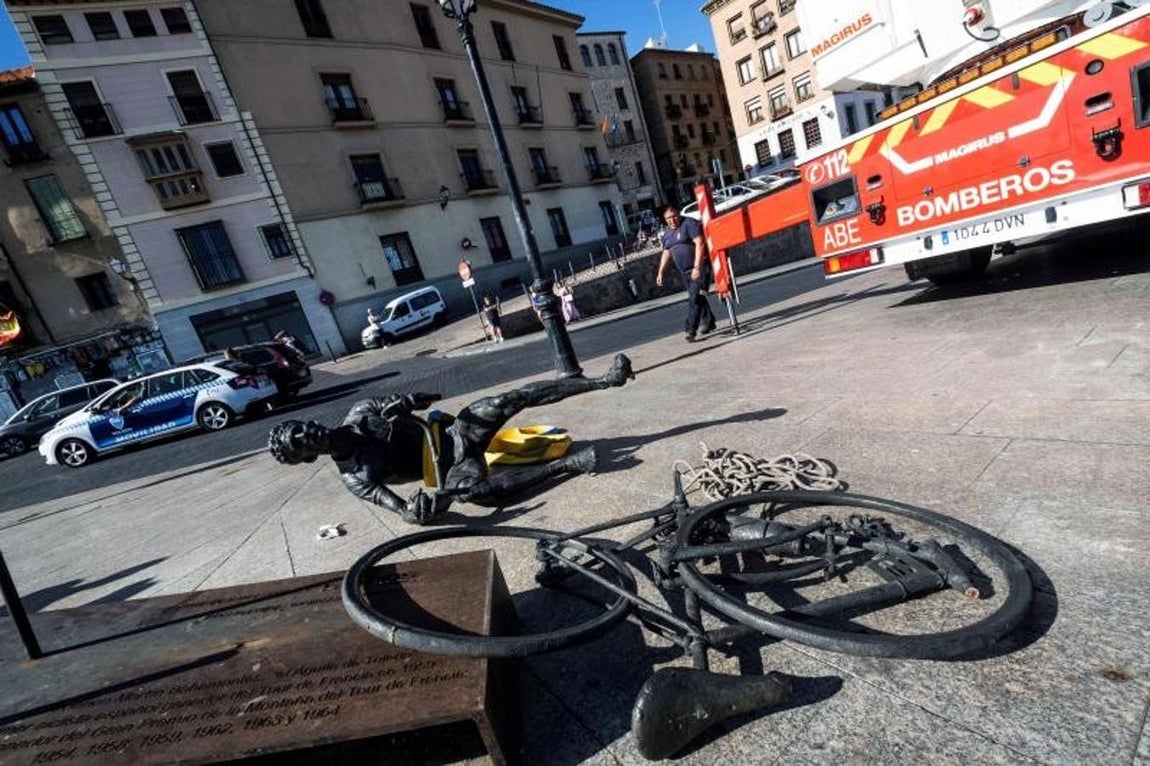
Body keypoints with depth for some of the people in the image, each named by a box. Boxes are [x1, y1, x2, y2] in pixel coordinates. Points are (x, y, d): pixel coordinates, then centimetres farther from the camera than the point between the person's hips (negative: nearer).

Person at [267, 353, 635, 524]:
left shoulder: (359, 413, 5)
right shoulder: (354, 479, -6)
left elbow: (410, 403, 8)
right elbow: (397, 505, -16)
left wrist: (406, 402, -17)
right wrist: (415, 511, -40)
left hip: (453, 432, 4)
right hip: (448, 468, -4)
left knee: (511, 399, -21)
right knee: (472, 490, -40)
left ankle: (606, 380, -19)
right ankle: (568, 463, -32)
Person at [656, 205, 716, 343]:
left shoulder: (689, 224, -9)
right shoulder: (667, 234, 14)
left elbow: (699, 243, -18)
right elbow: (666, 253, 21)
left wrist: (697, 267, -26)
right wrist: (660, 272, 12)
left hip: (700, 267, -8)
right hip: (684, 271, 8)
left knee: (695, 298, -15)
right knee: (697, 298, 14)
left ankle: (690, 330, -18)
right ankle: (708, 322, 29)